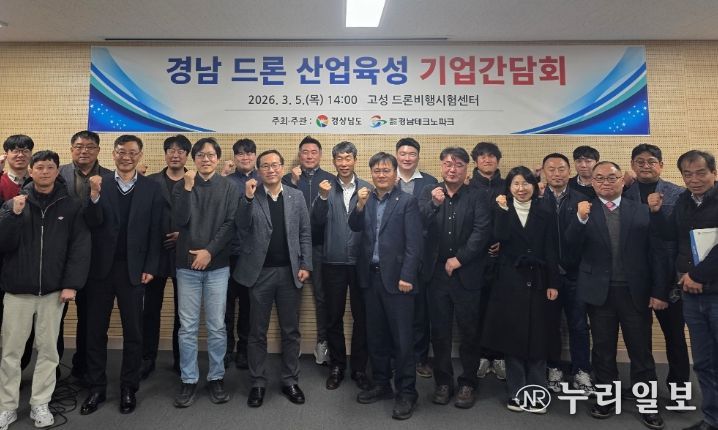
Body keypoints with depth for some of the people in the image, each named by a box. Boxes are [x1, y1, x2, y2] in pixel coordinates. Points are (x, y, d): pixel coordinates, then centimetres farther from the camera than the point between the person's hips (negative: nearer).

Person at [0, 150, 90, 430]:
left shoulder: (71, 207, 0)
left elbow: (80, 248, -3)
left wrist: (72, 283, -11)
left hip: (54, 291, -1)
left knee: (48, 350, 7)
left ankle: (40, 404, 20)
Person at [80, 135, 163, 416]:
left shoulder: (151, 188, 1)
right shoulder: (99, 184, 3)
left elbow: (155, 232, -1)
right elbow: (92, 224, -7)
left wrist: (150, 268, -6)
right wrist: (95, 196, -23)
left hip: (133, 269, -1)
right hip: (101, 268, 1)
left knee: (133, 331, 8)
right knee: (96, 330, 10)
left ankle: (128, 388, 22)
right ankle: (96, 387, 25)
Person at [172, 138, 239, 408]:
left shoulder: (229, 187, 4)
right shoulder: (182, 186, 6)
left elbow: (230, 224, -3)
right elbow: (179, 223, -6)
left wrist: (209, 251, -12)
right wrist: (188, 188, -12)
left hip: (218, 265, -1)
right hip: (187, 265, 1)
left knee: (217, 327, 5)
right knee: (187, 327, 6)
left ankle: (216, 378, 20)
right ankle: (188, 380, 19)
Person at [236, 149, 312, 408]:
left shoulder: (296, 196, 5)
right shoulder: (250, 196, 0)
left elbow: (305, 233, 5)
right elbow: (242, 227, -12)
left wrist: (305, 265, -2)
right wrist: (248, 198, -21)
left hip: (290, 272, 2)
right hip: (260, 271, -1)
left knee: (290, 330, 10)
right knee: (257, 331, 9)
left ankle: (290, 381, 25)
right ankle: (257, 383, 24)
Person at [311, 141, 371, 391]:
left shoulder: (367, 188, 1)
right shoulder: (327, 188, 4)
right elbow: (316, 223, -7)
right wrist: (323, 197, -20)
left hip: (361, 262, -1)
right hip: (333, 262, 1)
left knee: (361, 316, 9)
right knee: (334, 317, 11)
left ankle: (359, 368, 24)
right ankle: (337, 366, 27)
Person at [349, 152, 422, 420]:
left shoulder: (407, 201, -4)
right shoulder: (366, 199, 11)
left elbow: (414, 243, -9)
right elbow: (355, 228, 1)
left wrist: (406, 276, -16)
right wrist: (360, 205, -13)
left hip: (396, 278, -5)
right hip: (370, 276, 5)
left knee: (402, 338, 1)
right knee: (375, 335, 14)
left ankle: (406, 392, 14)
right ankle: (381, 384, 30)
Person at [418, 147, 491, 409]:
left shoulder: (476, 196, 0)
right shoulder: (428, 193, 5)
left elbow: (482, 231, -10)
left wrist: (459, 259, -13)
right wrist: (434, 204, -24)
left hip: (466, 274, -1)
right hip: (437, 273, 2)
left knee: (469, 331, 8)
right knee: (439, 331, 11)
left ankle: (468, 383, 25)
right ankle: (443, 381, 26)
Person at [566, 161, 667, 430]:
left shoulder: (642, 211, 3)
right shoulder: (584, 211, 1)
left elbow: (656, 253, 2)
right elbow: (572, 248, -10)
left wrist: (659, 291, -3)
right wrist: (580, 219, -25)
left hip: (636, 291, 0)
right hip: (600, 291, 0)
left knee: (641, 351, 8)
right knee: (603, 350, 13)